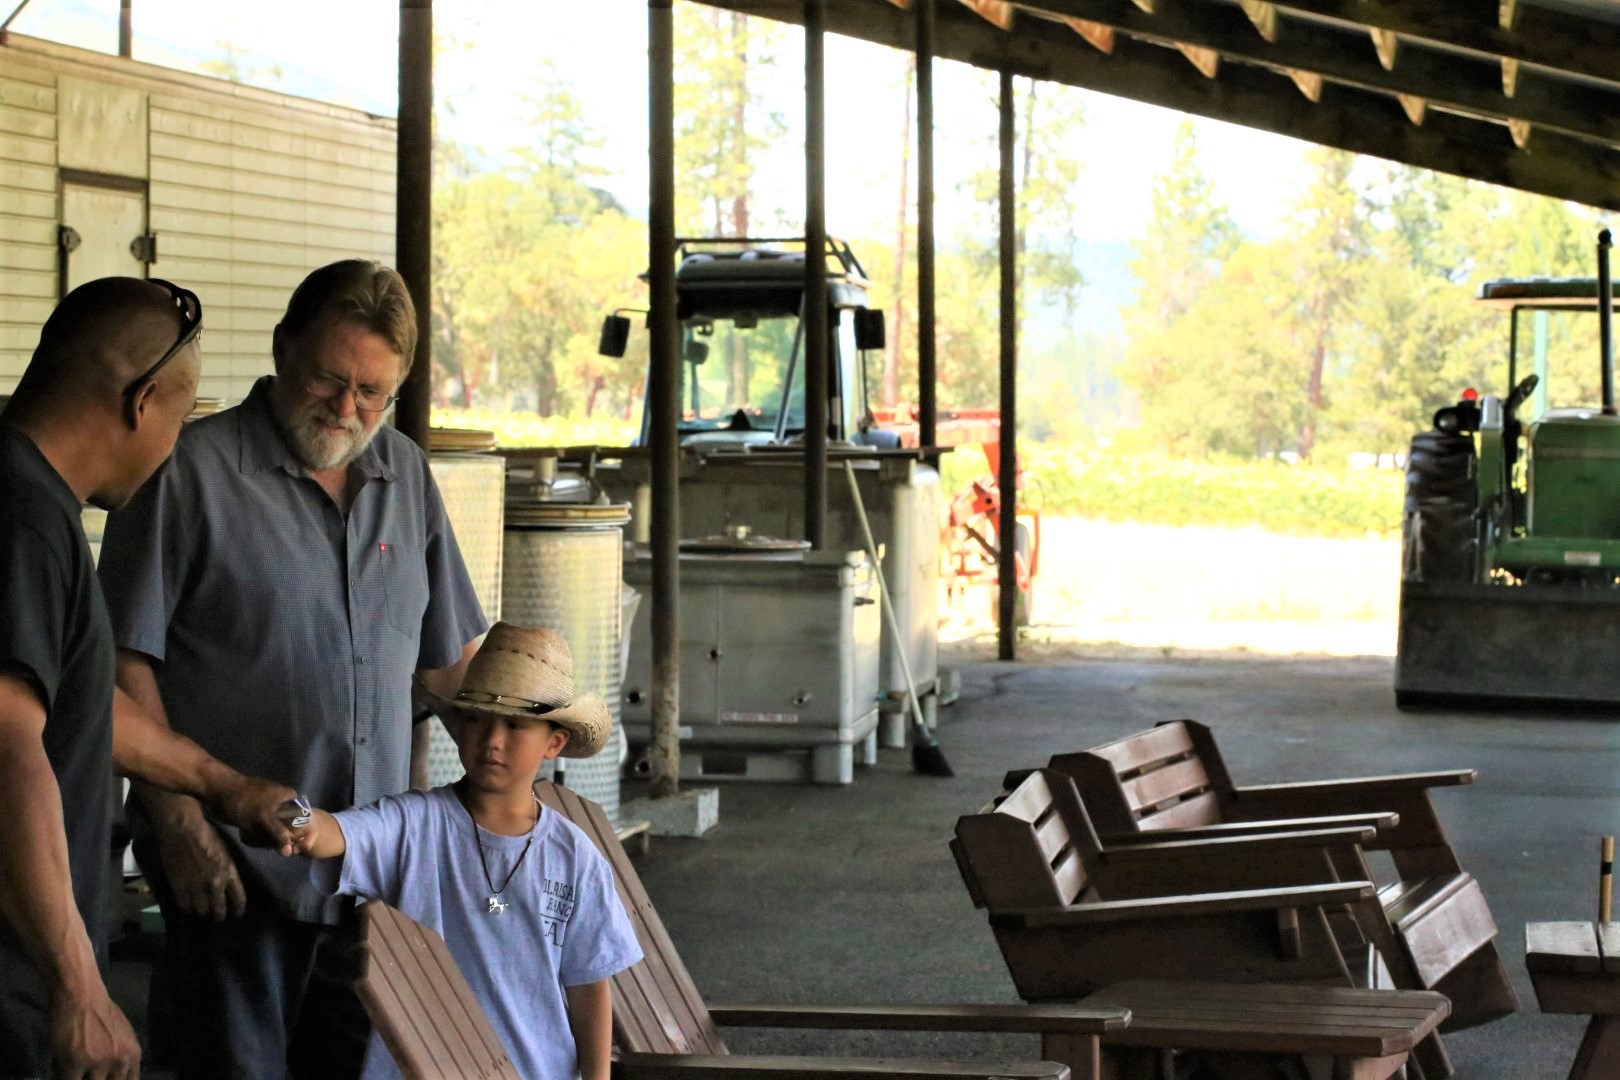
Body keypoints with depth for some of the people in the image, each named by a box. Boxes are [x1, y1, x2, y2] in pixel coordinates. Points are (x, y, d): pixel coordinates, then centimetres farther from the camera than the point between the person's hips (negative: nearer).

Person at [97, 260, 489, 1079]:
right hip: (233, 860, -5)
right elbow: (126, 661, -9)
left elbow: (448, 657, 19)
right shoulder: (193, 470, -7)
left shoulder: (406, 474, 11)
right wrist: (179, 823, -13)